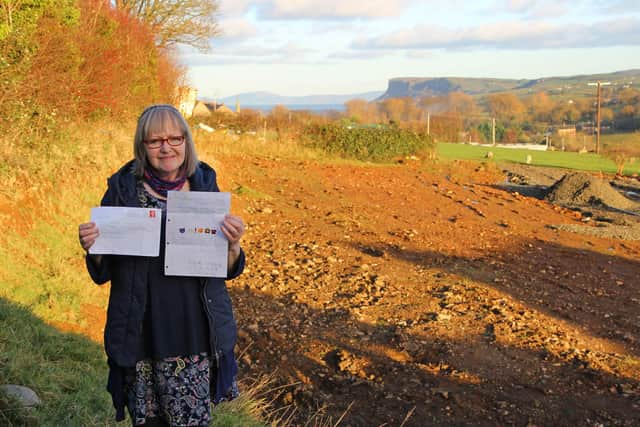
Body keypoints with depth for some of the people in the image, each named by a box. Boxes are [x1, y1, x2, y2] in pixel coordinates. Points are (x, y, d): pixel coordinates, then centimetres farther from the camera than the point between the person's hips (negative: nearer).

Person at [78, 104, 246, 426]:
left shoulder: (206, 187, 2)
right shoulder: (122, 190, -2)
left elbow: (229, 270, 6)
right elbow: (103, 274, 4)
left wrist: (233, 244, -15)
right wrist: (91, 248, -16)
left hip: (195, 334, 1)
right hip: (140, 336, 0)